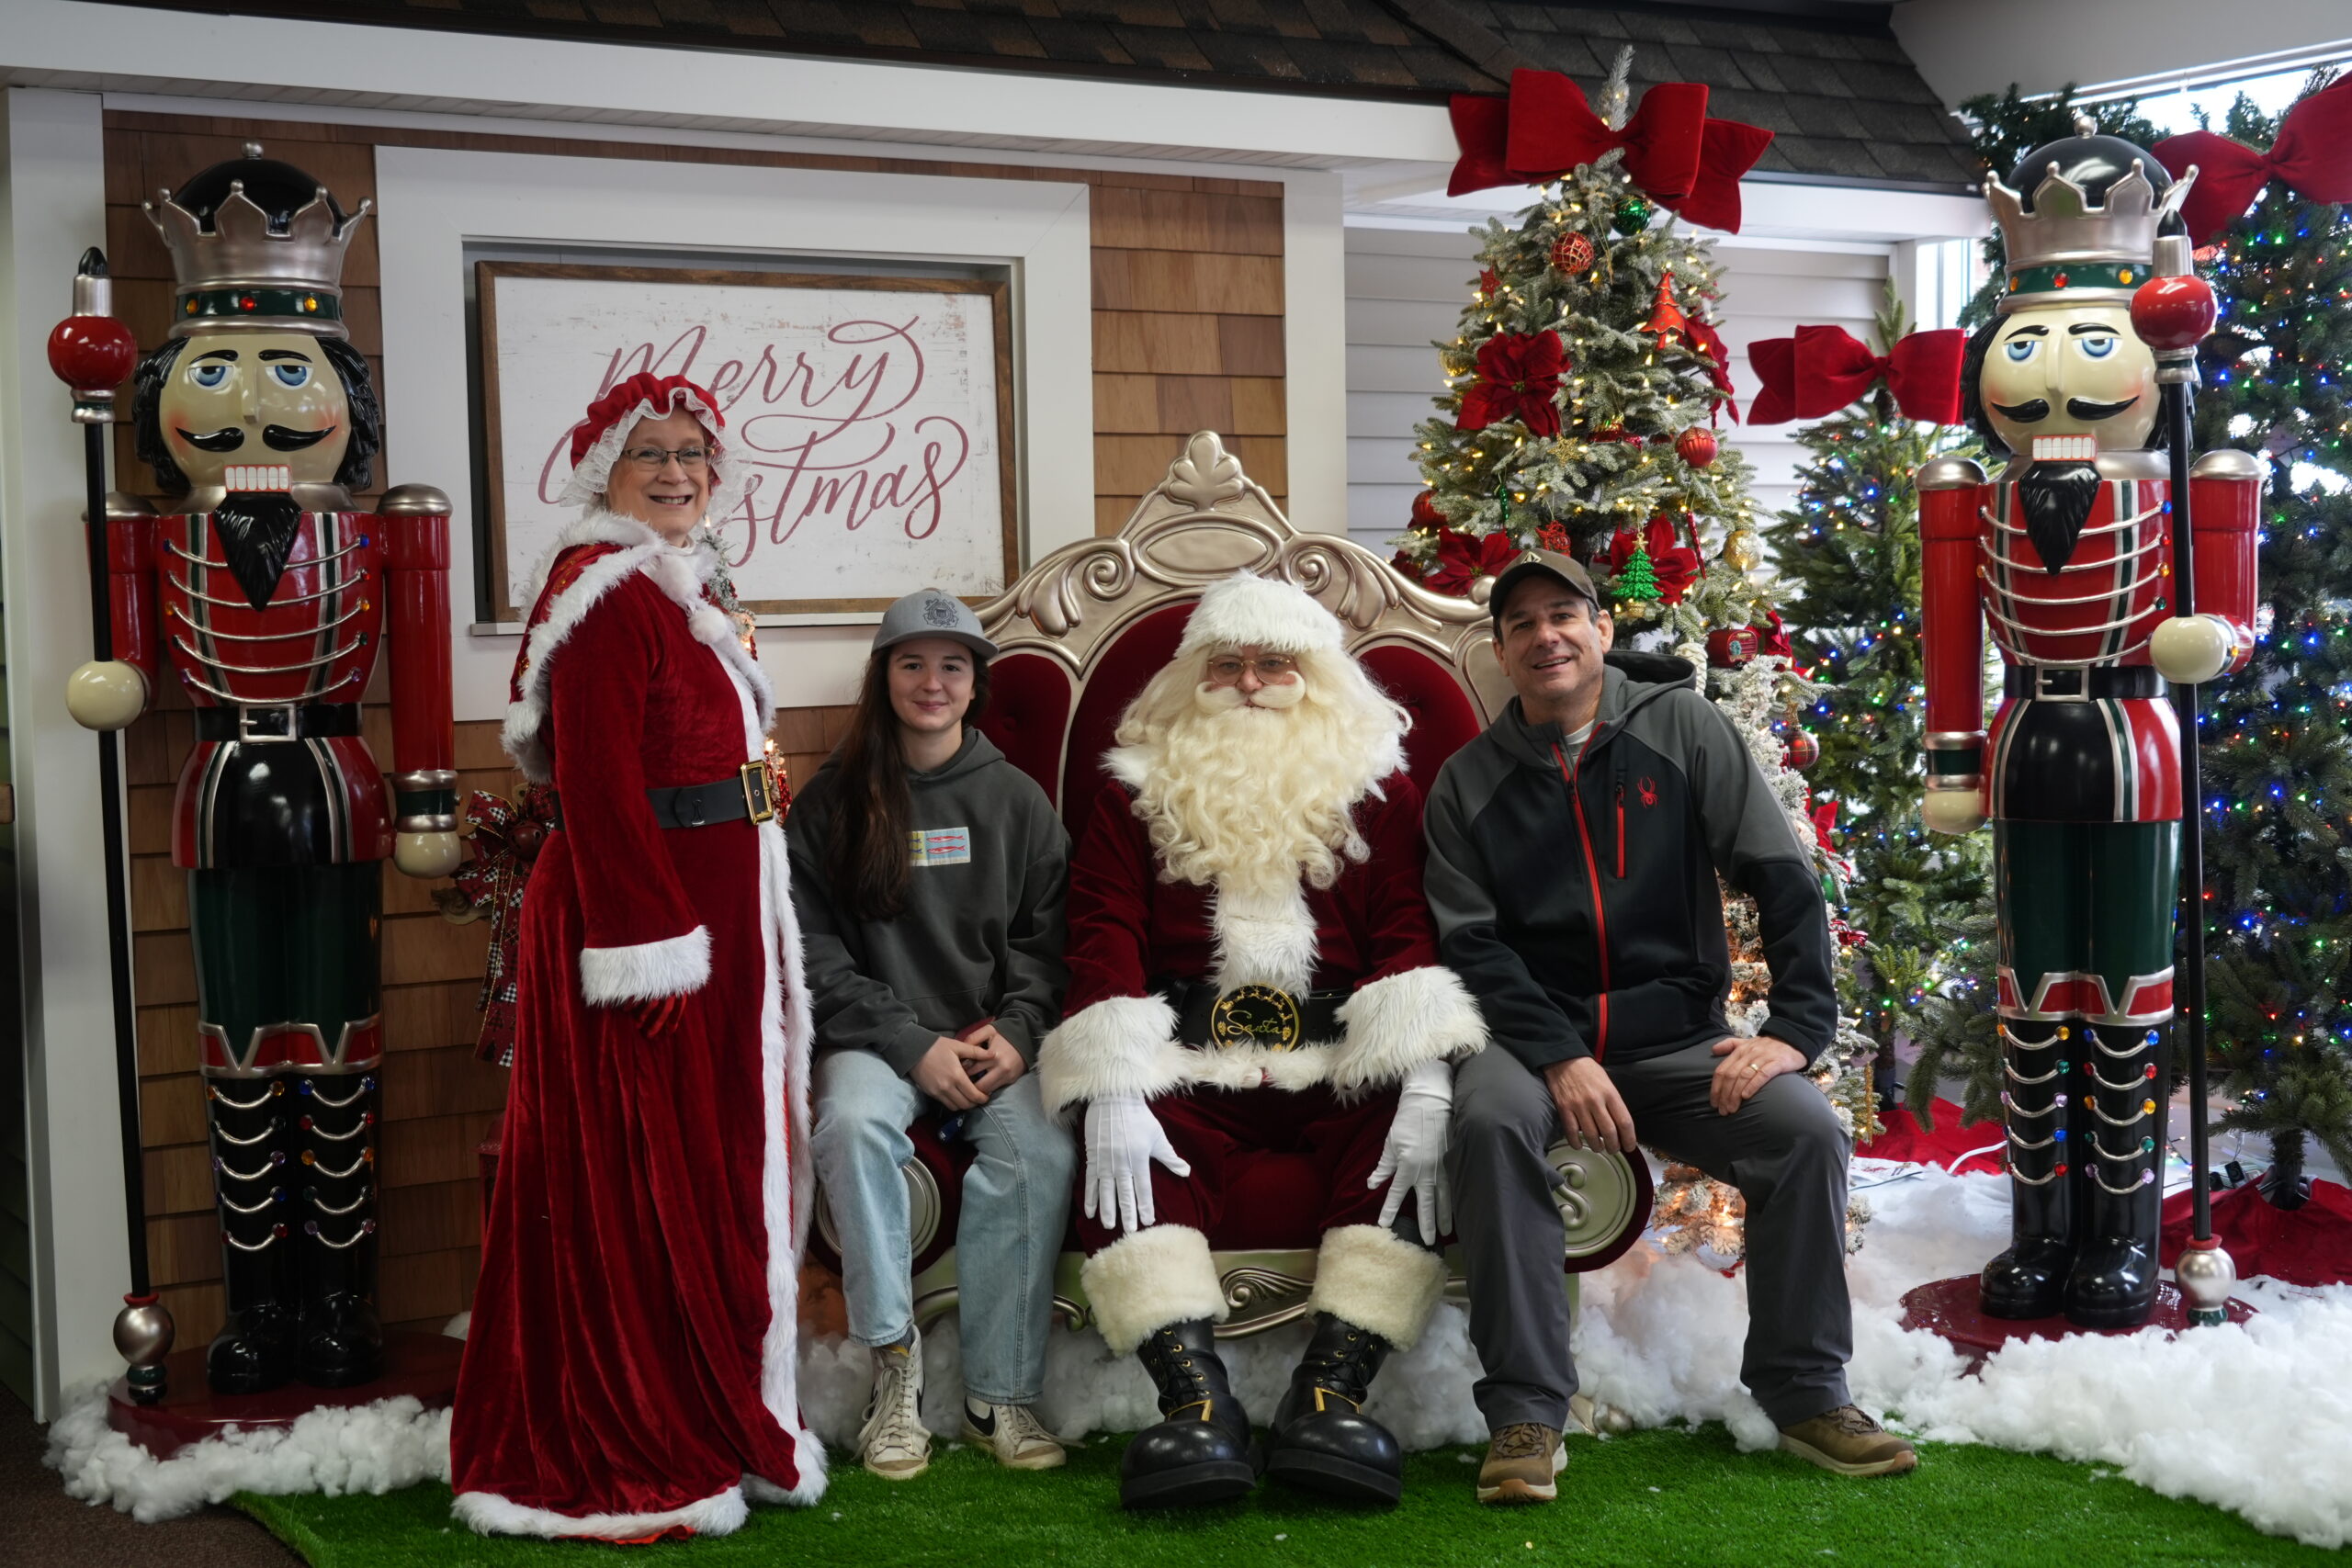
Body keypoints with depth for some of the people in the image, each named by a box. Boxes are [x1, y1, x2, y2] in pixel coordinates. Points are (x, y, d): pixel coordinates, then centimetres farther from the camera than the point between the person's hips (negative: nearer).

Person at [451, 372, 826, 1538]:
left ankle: (706, 1429, 28)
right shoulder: (607, 592, -15)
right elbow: (598, 789, -21)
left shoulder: (678, 588, 16)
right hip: (640, 913, -11)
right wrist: (649, 946, -25)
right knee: (640, 1181, -2)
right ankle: (634, 1461, 8)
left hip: (712, 908, 11)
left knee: (710, 1169, 16)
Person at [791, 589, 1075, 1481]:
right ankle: (895, 1371, -24)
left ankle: (1000, 1396, -20)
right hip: (876, 1037, -1)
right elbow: (816, 949, 0)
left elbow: (1046, 939, 10)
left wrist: (1015, 1033, -9)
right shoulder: (831, 802, 7)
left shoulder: (1016, 799, 13)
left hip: (996, 1039, 1)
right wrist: (912, 1045, -11)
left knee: (1041, 1151, -29)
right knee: (854, 1124, -35)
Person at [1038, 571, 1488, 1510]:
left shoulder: (1375, 785, 15)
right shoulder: (1141, 790, 14)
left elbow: (1407, 932, 1)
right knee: (1122, 1168, -30)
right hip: (1189, 1062, 0)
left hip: (1344, 1059, 0)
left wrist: (1425, 1087, -17)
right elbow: (1105, 938, 2)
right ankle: (1198, 1403, -37)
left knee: (1411, 1149, -30)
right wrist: (1112, 1098, -16)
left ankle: (1329, 1395, -34)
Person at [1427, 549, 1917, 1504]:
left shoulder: (1684, 728, 3)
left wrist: (1797, 1028, -11)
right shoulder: (1469, 782, 5)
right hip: (1533, 1036, -1)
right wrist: (1558, 1058, -19)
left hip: (1678, 1037, 1)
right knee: (1490, 1118, -33)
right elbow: (1473, 944, -3)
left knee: (1809, 1130, -23)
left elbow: (1783, 880, 0)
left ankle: (1803, 1390, -3)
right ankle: (1525, 1411, -25)